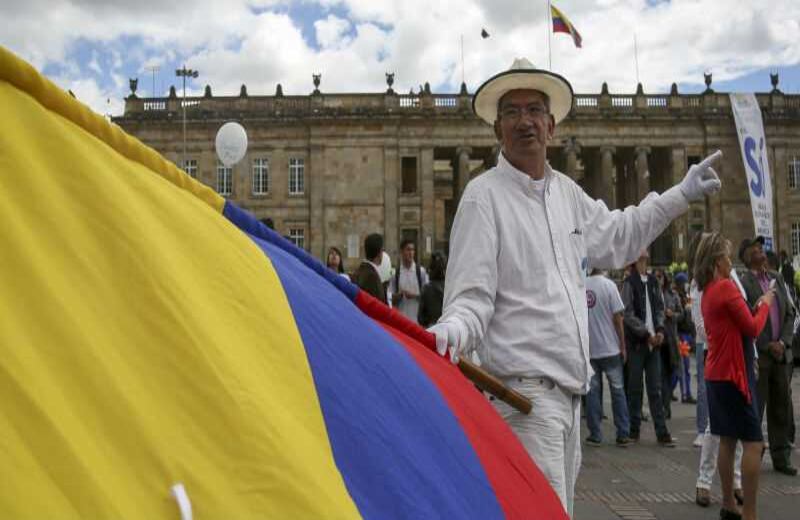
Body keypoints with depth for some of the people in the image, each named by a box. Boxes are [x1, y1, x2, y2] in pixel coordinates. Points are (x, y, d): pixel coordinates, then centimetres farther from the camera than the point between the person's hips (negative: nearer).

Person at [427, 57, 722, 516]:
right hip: (524, 389, -8)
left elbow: (615, 237, 30)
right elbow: (472, 296, -14)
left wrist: (683, 195, 30)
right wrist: (452, 329, -36)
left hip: (569, 389, 8)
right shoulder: (484, 194, -10)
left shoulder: (567, 191, 13)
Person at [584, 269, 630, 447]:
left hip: (588, 349, 2)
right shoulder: (608, 285, -10)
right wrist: (622, 346, 1)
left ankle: (595, 435, 11)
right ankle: (623, 435, 11)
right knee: (617, 390, 8)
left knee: (592, 391, 8)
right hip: (610, 348, -2)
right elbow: (617, 318, -9)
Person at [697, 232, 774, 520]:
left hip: (717, 374, 9)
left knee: (728, 440, 14)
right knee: (753, 443, -6)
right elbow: (753, 328, -12)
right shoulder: (726, 287, -15)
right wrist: (765, 304, 2)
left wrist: (755, 307, 7)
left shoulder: (708, 291, 12)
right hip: (733, 374, -9)